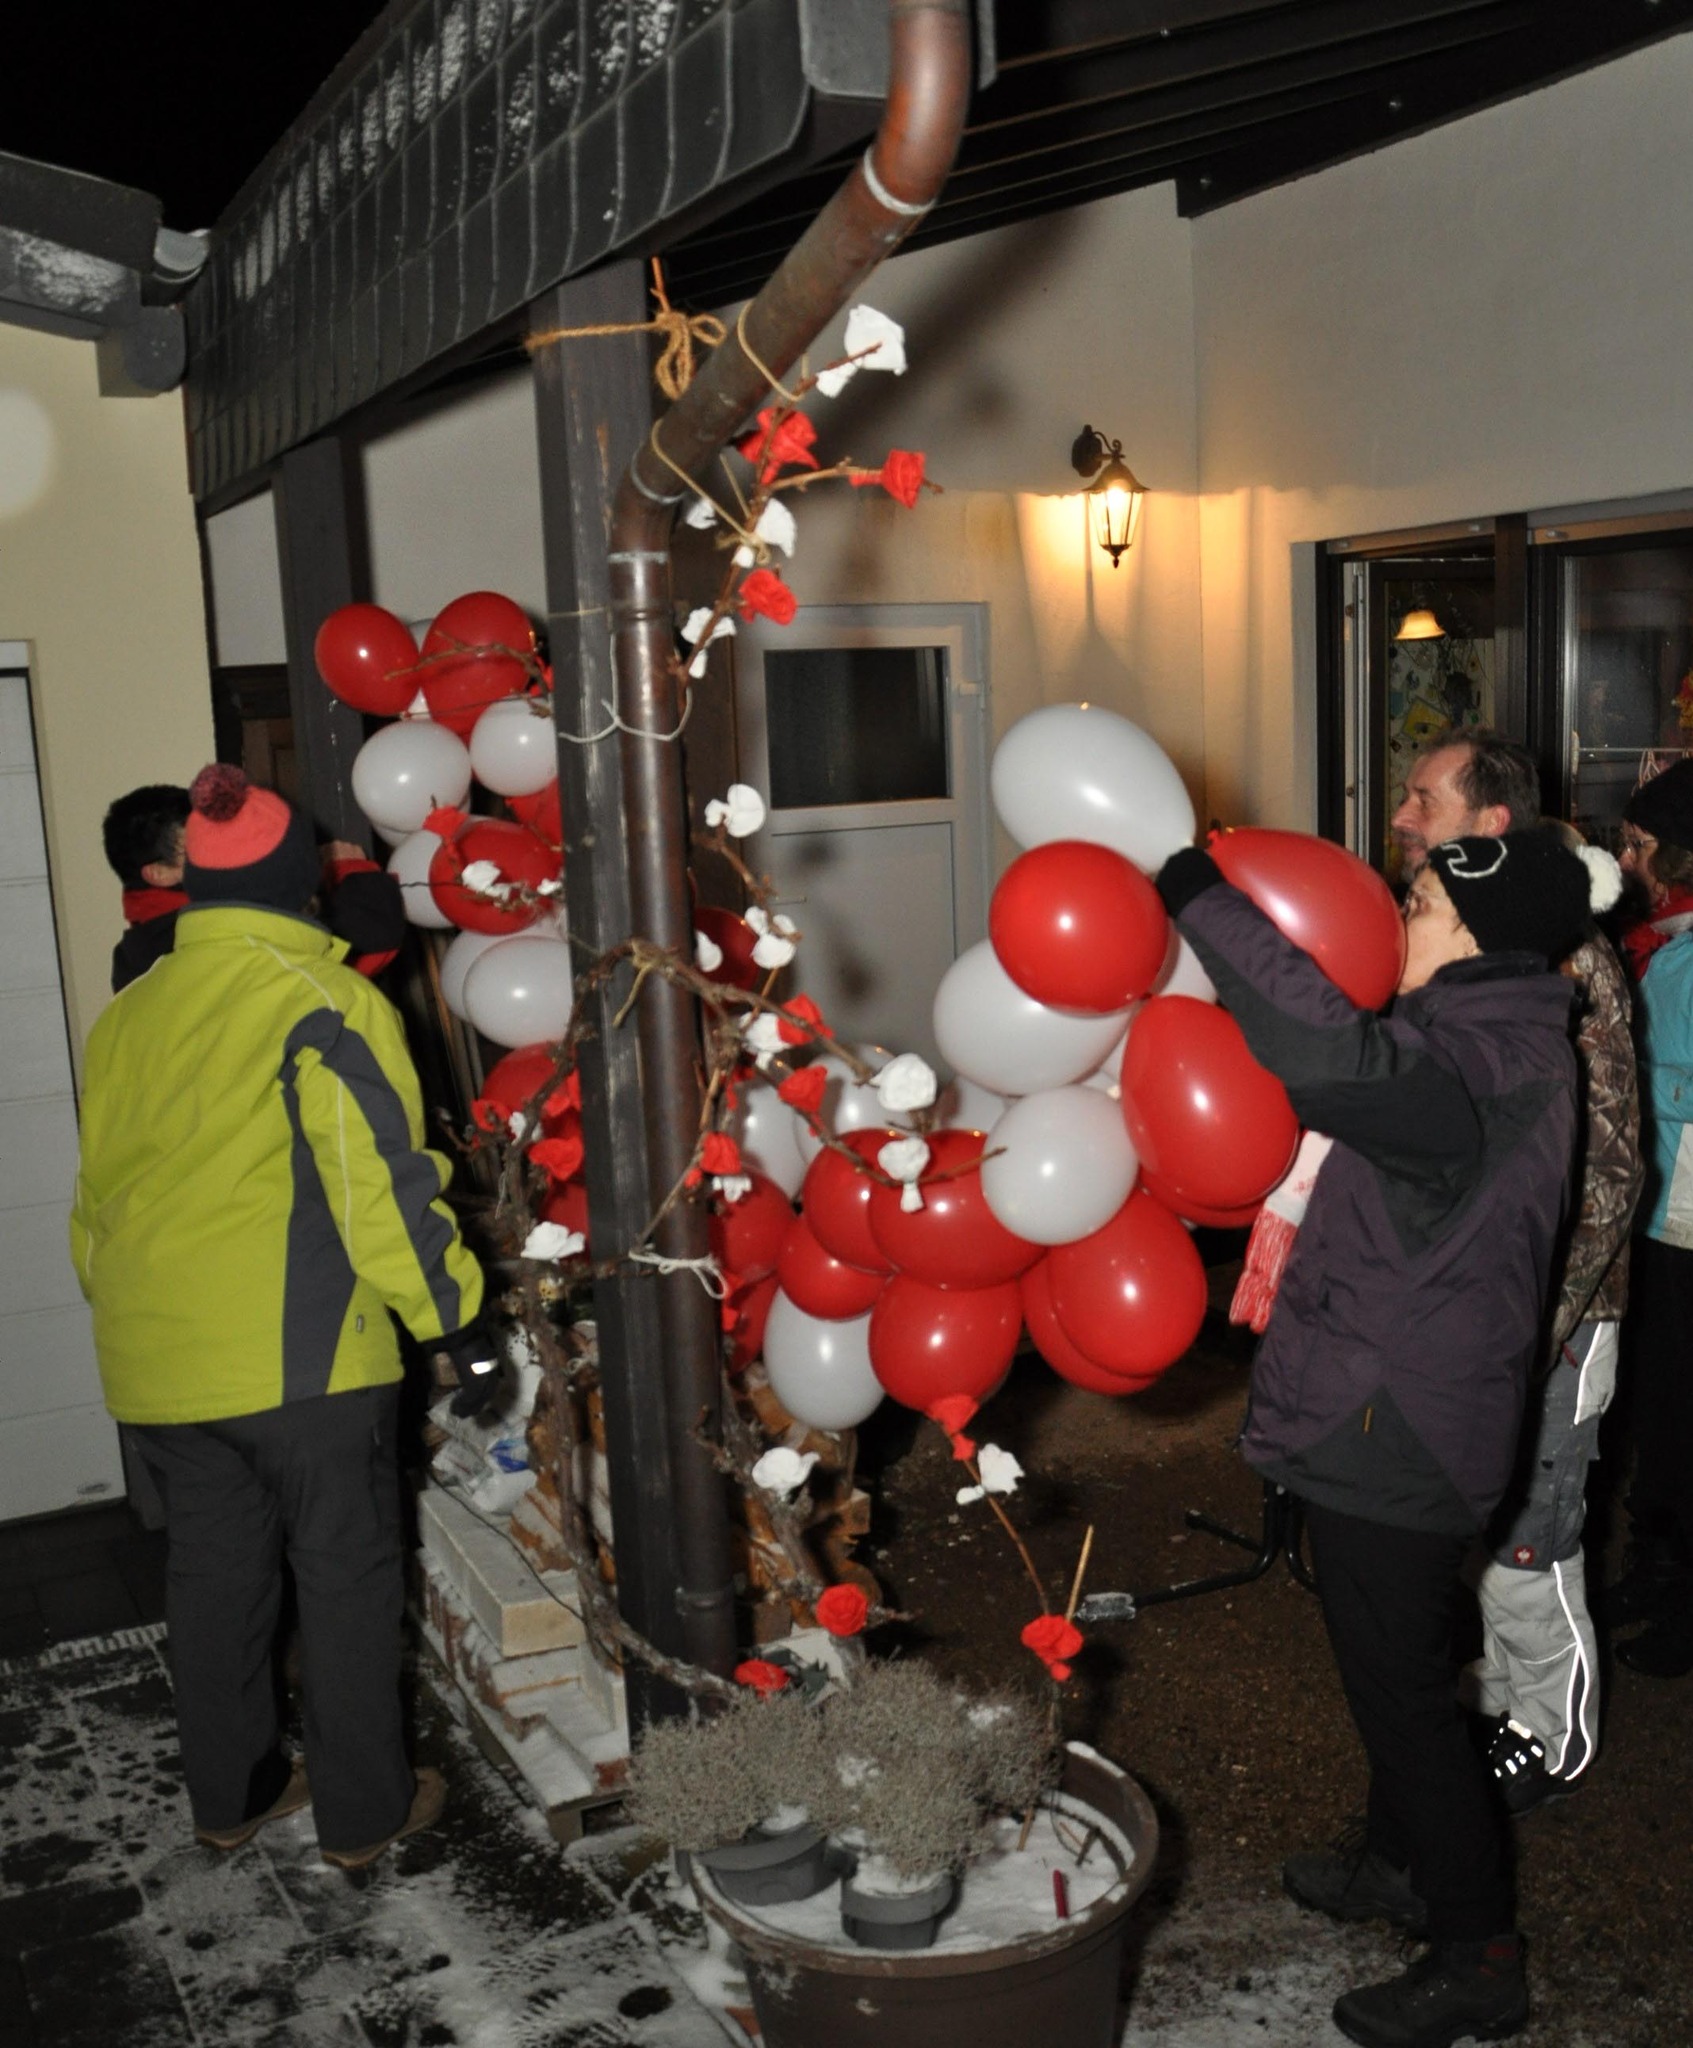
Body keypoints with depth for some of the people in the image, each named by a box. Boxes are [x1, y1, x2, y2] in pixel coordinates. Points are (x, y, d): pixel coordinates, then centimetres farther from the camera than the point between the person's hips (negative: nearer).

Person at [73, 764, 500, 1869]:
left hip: (157, 1361, 7)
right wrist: (456, 1320, -10)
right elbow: (382, 1179, -16)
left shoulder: (128, 1012, 11)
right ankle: (364, 1812, 18)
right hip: (298, 1354, -6)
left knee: (215, 1572, 19)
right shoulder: (322, 999, -11)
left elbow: (99, 1192, 17)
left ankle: (231, 1794, 33)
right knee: (348, 1576, 7)